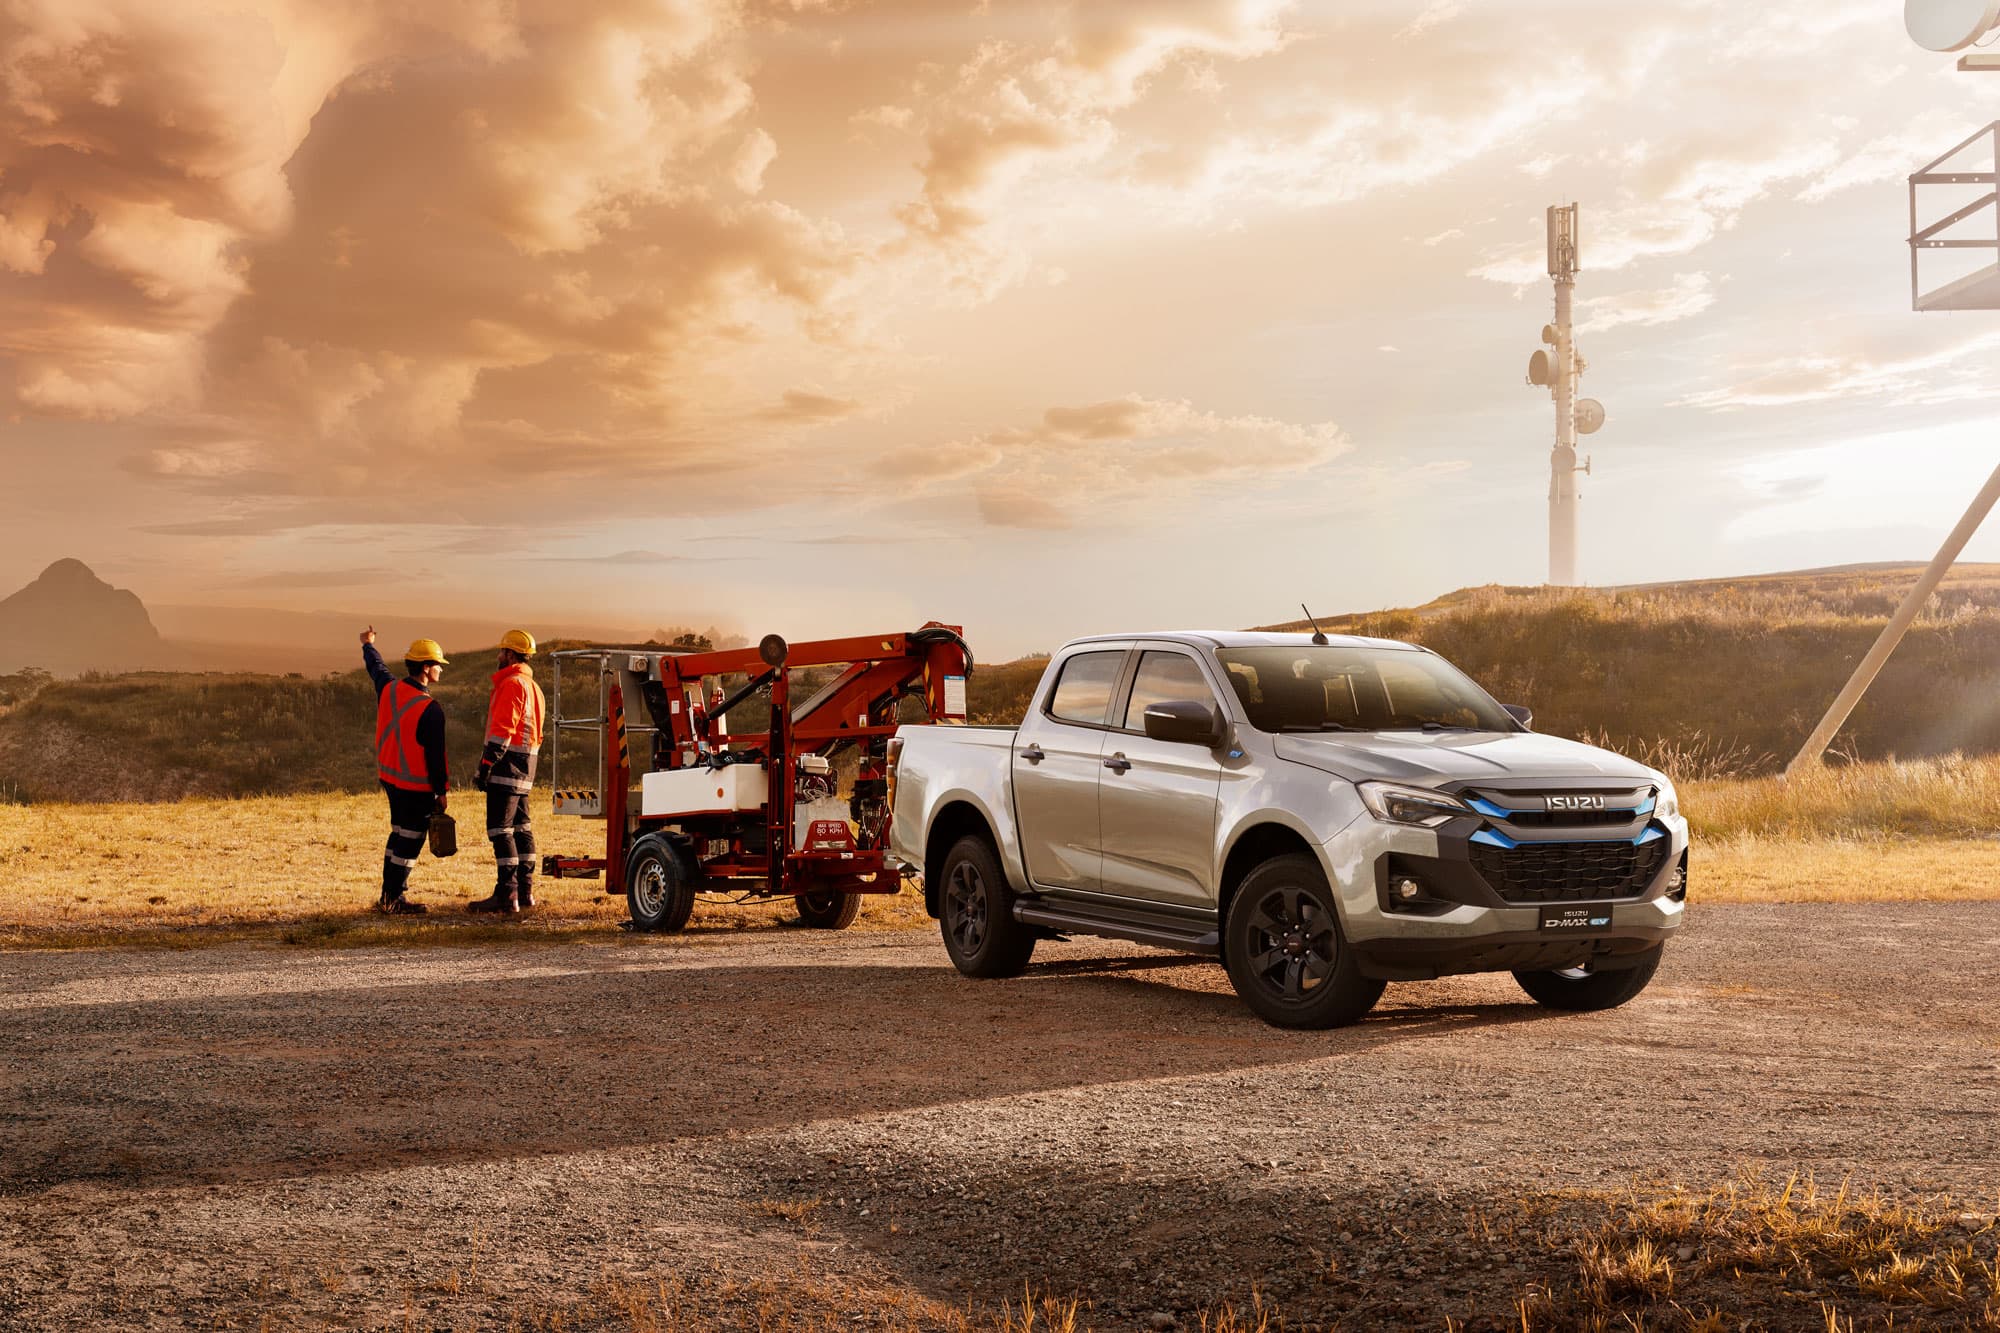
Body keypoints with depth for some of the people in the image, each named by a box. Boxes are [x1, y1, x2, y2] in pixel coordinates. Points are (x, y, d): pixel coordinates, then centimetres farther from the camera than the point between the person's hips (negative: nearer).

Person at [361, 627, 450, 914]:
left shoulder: (389, 689, -1)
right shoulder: (430, 710, -22)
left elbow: (377, 668, 23)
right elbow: (435, 754, -18)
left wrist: (368, 645, 44)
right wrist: (441, 791, -8)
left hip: (389, 777, 8)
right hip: (417, 786, -8)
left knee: (399, 834, 18)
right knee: (410, 841, 0)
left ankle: (390, 894, 24)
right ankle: (392, 899, 3)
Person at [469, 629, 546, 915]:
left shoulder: (512, 684, -12)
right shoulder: (533, 687, 20)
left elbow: (502, 730, -19)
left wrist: (487, 764, -20)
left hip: (508, 763, -10)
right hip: (525, 766, 10)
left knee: (501, 829, -11)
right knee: (520, 827, 13)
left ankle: (506, 895, -14)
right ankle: (525, 892, 16)